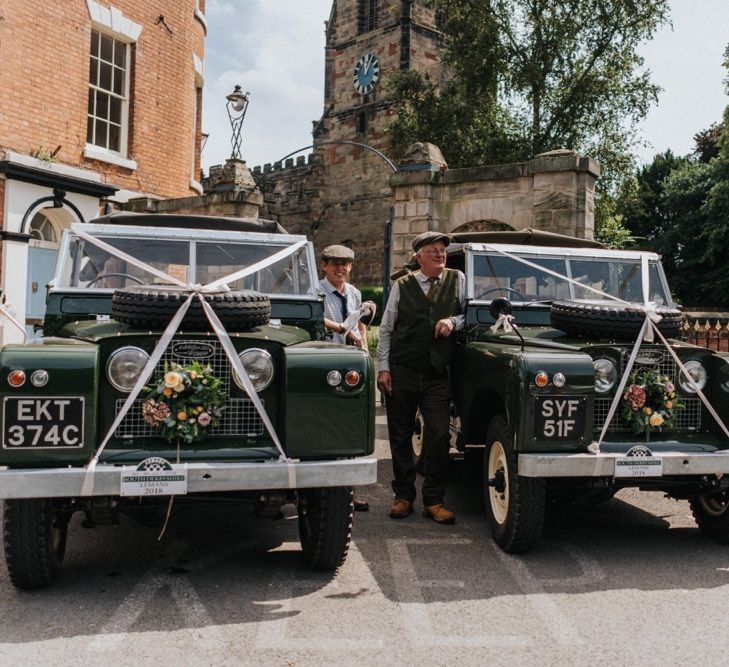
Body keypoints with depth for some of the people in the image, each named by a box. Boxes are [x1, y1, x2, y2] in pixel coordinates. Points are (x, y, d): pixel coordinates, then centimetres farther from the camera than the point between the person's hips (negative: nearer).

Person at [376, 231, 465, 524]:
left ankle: (434, 500, 8)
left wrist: (453, 321, -10)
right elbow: (386, 329, 6)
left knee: (439, 436, -5)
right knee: (400, 436, 6)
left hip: (437, 374, 0)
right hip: (401, 372, 0)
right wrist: (382, 367, -1)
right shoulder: (402, 285, 6)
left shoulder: (457, 280, 8)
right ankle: (403, 496, 19)